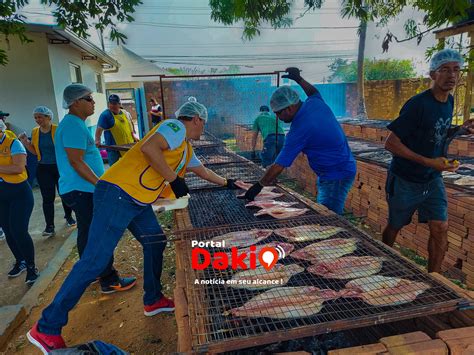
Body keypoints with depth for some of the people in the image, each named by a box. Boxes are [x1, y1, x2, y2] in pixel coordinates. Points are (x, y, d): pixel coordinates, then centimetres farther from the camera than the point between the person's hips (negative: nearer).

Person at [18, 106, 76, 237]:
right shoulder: (35, 132, 4)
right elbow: (35, 151, 11)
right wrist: (25, 142, -2)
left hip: (60, 167, -3)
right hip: (43, 169, 3)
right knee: (48, 198, 3)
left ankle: (68, 216, 33)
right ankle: (50, 226, 9)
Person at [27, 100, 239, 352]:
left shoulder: (187, 149, 24)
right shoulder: (176, 127, -6)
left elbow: (203, 171, 40)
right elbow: (148, 147, -24)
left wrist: (226, 183, 47)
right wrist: (174, 179, -17)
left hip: (138, 202, 10)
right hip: (117, 194, -10)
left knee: (155, 243, 15)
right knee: (95, 260, -9)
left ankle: (153, 301, 32)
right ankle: (47, 328, 2)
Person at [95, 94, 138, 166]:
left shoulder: (125, 113, 9)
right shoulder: (105, 115, -10)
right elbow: (99, 129, -19)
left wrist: (133, 137, 18)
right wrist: (97, 140, -32)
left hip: (128, 146, 6)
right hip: (114, 147, -6)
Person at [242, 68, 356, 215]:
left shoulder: (299, 130, -25)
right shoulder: (316, 103, -2)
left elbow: (278, 166, -22)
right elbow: (314, 92, 28)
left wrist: (258, 186, -13)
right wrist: (299, 79, 32)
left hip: (336, 176, -10)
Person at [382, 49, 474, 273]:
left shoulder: (449, 101, 3)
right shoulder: (418, 104, -22)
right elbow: (390, 143, -23)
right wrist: (429, 162, -25)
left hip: (432, 180, 6)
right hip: (405, 181, -6)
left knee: (440, 228, 1)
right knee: (395, 227, 12)